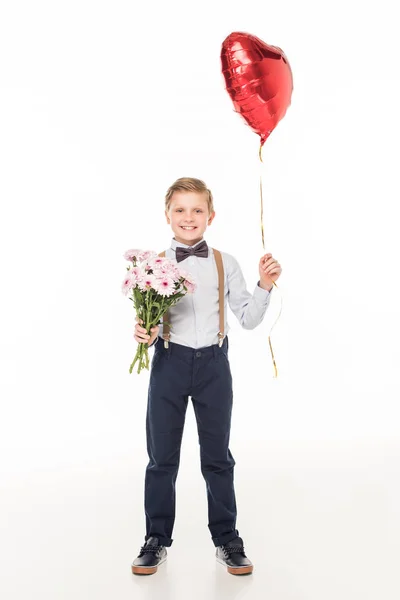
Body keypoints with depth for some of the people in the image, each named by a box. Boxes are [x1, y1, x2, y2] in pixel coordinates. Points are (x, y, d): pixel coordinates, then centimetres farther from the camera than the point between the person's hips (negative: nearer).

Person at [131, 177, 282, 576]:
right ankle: (156, 539, 29)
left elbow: (248, 319, 2)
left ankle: (226, 539, 28)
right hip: (169, 362, 0)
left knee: (217, 456, 12)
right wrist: (144, 333, -18)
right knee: (161, 456, 11)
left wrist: (265, 286, -11)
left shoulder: (226, 264, 1)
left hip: (213, 363, 0)